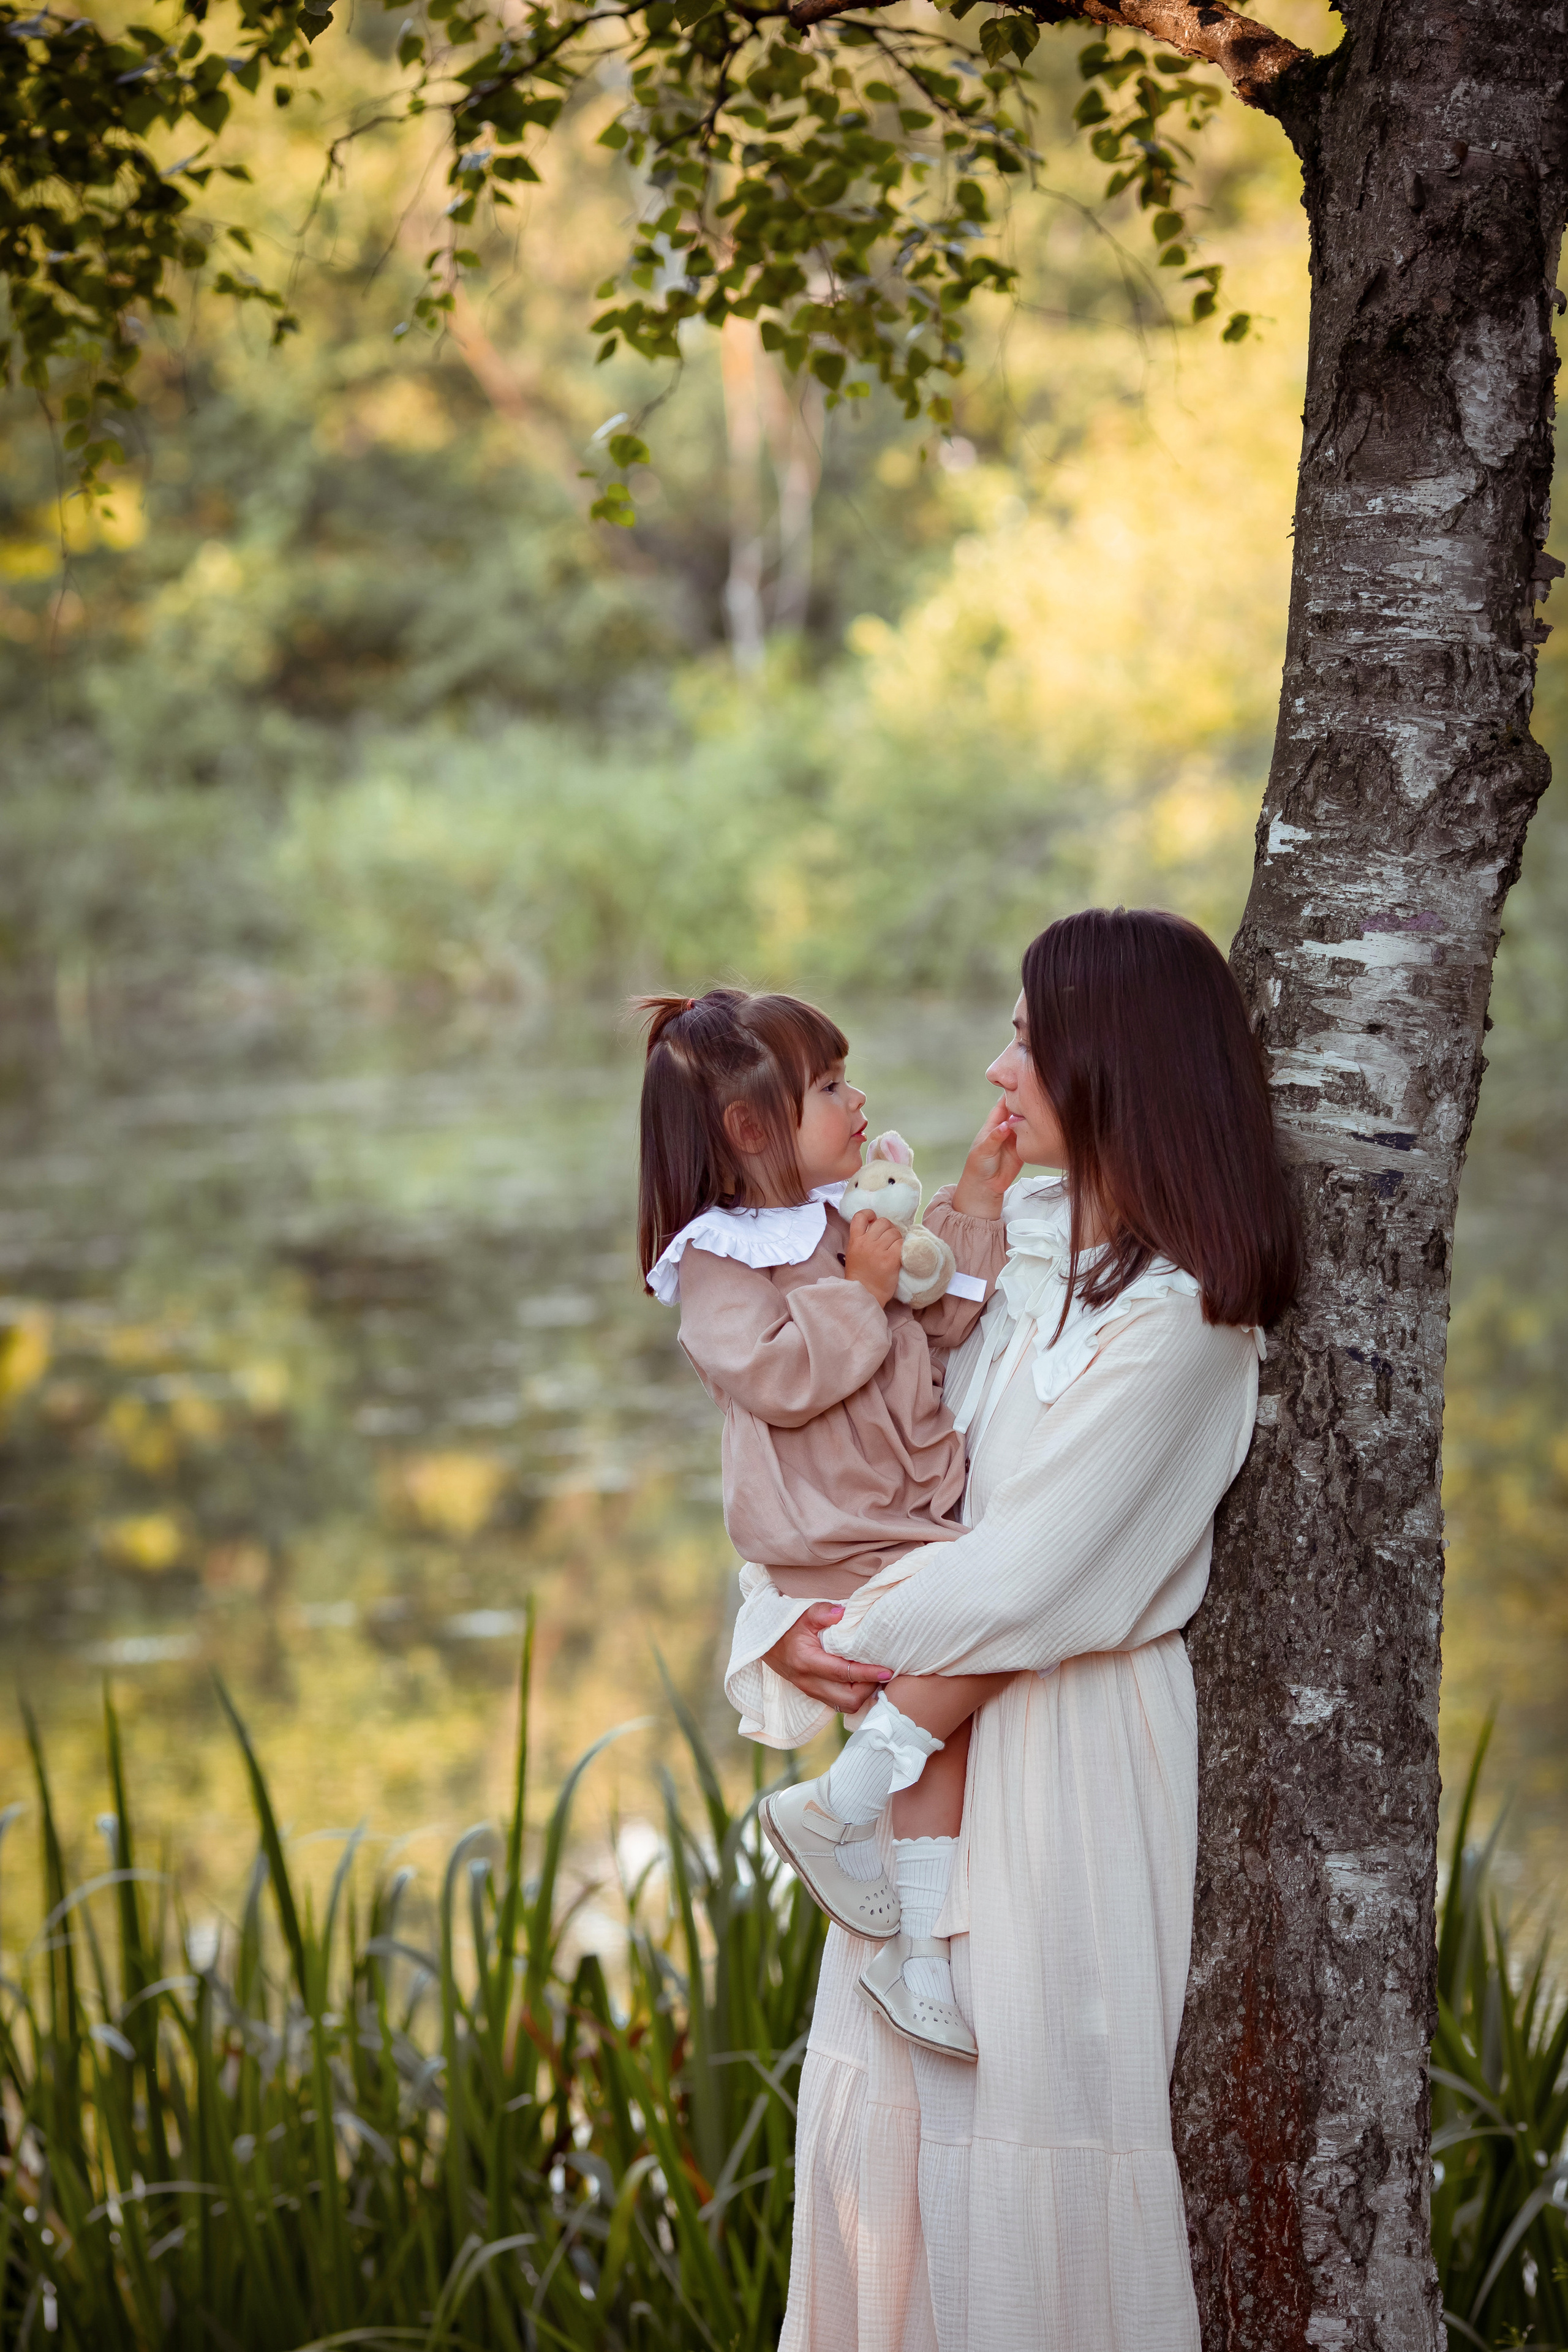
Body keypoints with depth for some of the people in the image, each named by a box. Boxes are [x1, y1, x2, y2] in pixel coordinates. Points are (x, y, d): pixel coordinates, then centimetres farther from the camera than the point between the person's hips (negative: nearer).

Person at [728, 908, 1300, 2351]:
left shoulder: (1173, 1315, -21)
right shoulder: (1040, 1255, 5)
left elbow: (1023, 1578, -21)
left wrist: (851, 1640, -9)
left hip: (1070, 1745, -8)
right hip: (948, 1727, 8)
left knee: (1034, 2103, 3)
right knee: (896, 2097, 15)